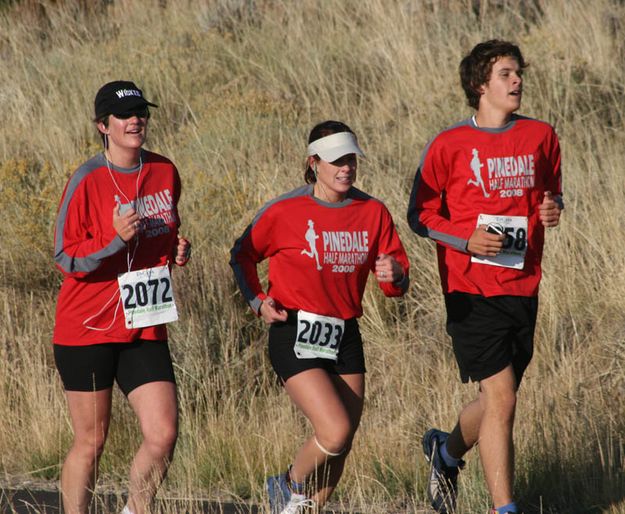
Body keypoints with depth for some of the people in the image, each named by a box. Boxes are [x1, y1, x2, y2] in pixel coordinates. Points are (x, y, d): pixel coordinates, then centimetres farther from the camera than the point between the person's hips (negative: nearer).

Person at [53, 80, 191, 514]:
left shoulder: (165, 172, 6)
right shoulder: (88, 181, -10)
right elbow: (66, 259, -10)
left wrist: (177, 249, 3)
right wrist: (115, 238, -26)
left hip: (145, 329, 4)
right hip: (88, 329, -4)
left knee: (163, 435, -8)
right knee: (91, 442, 3)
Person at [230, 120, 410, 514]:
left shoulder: (373, 212, 4)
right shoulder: (285, 211, -7)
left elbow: (397, 284, 9)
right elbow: (243, 255, 8)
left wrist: (394, 276, -14)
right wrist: (258, 300, -6)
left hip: (346, 335, 5)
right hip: (296, 335, -5)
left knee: (341, 448, 6)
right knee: (335, 431, -18)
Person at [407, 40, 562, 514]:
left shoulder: (541, 136, 7)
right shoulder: (449, 145, -5)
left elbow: (552, 191, 22)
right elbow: (420, 215, 0)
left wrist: (553, 208, -2)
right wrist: (467, 239, -16)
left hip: (523, 287, 5)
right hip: (473, 290, -5)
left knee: (498, 400, 13)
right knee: (501, 396, -12)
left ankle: (447, 451, 43)